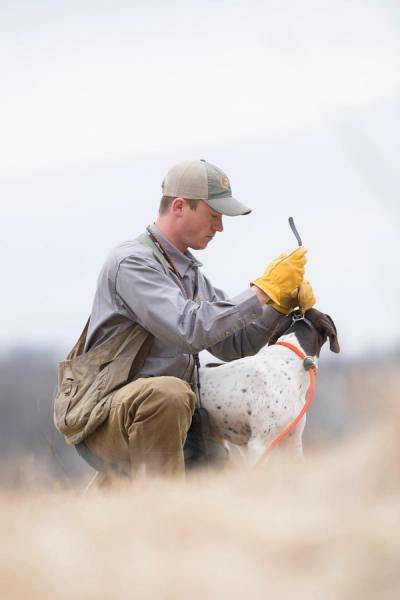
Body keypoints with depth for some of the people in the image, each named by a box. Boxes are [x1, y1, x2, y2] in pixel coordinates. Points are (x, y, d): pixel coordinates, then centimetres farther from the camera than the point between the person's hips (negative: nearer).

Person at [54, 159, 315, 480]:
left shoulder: (190, 271, 15)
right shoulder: (132, 262, -15)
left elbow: (233, 345, 10)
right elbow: (189, 330, -28)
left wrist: (282, 302, -5)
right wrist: (263, 291, -23)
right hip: (108, 414, -9)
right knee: (168, 393, -39)